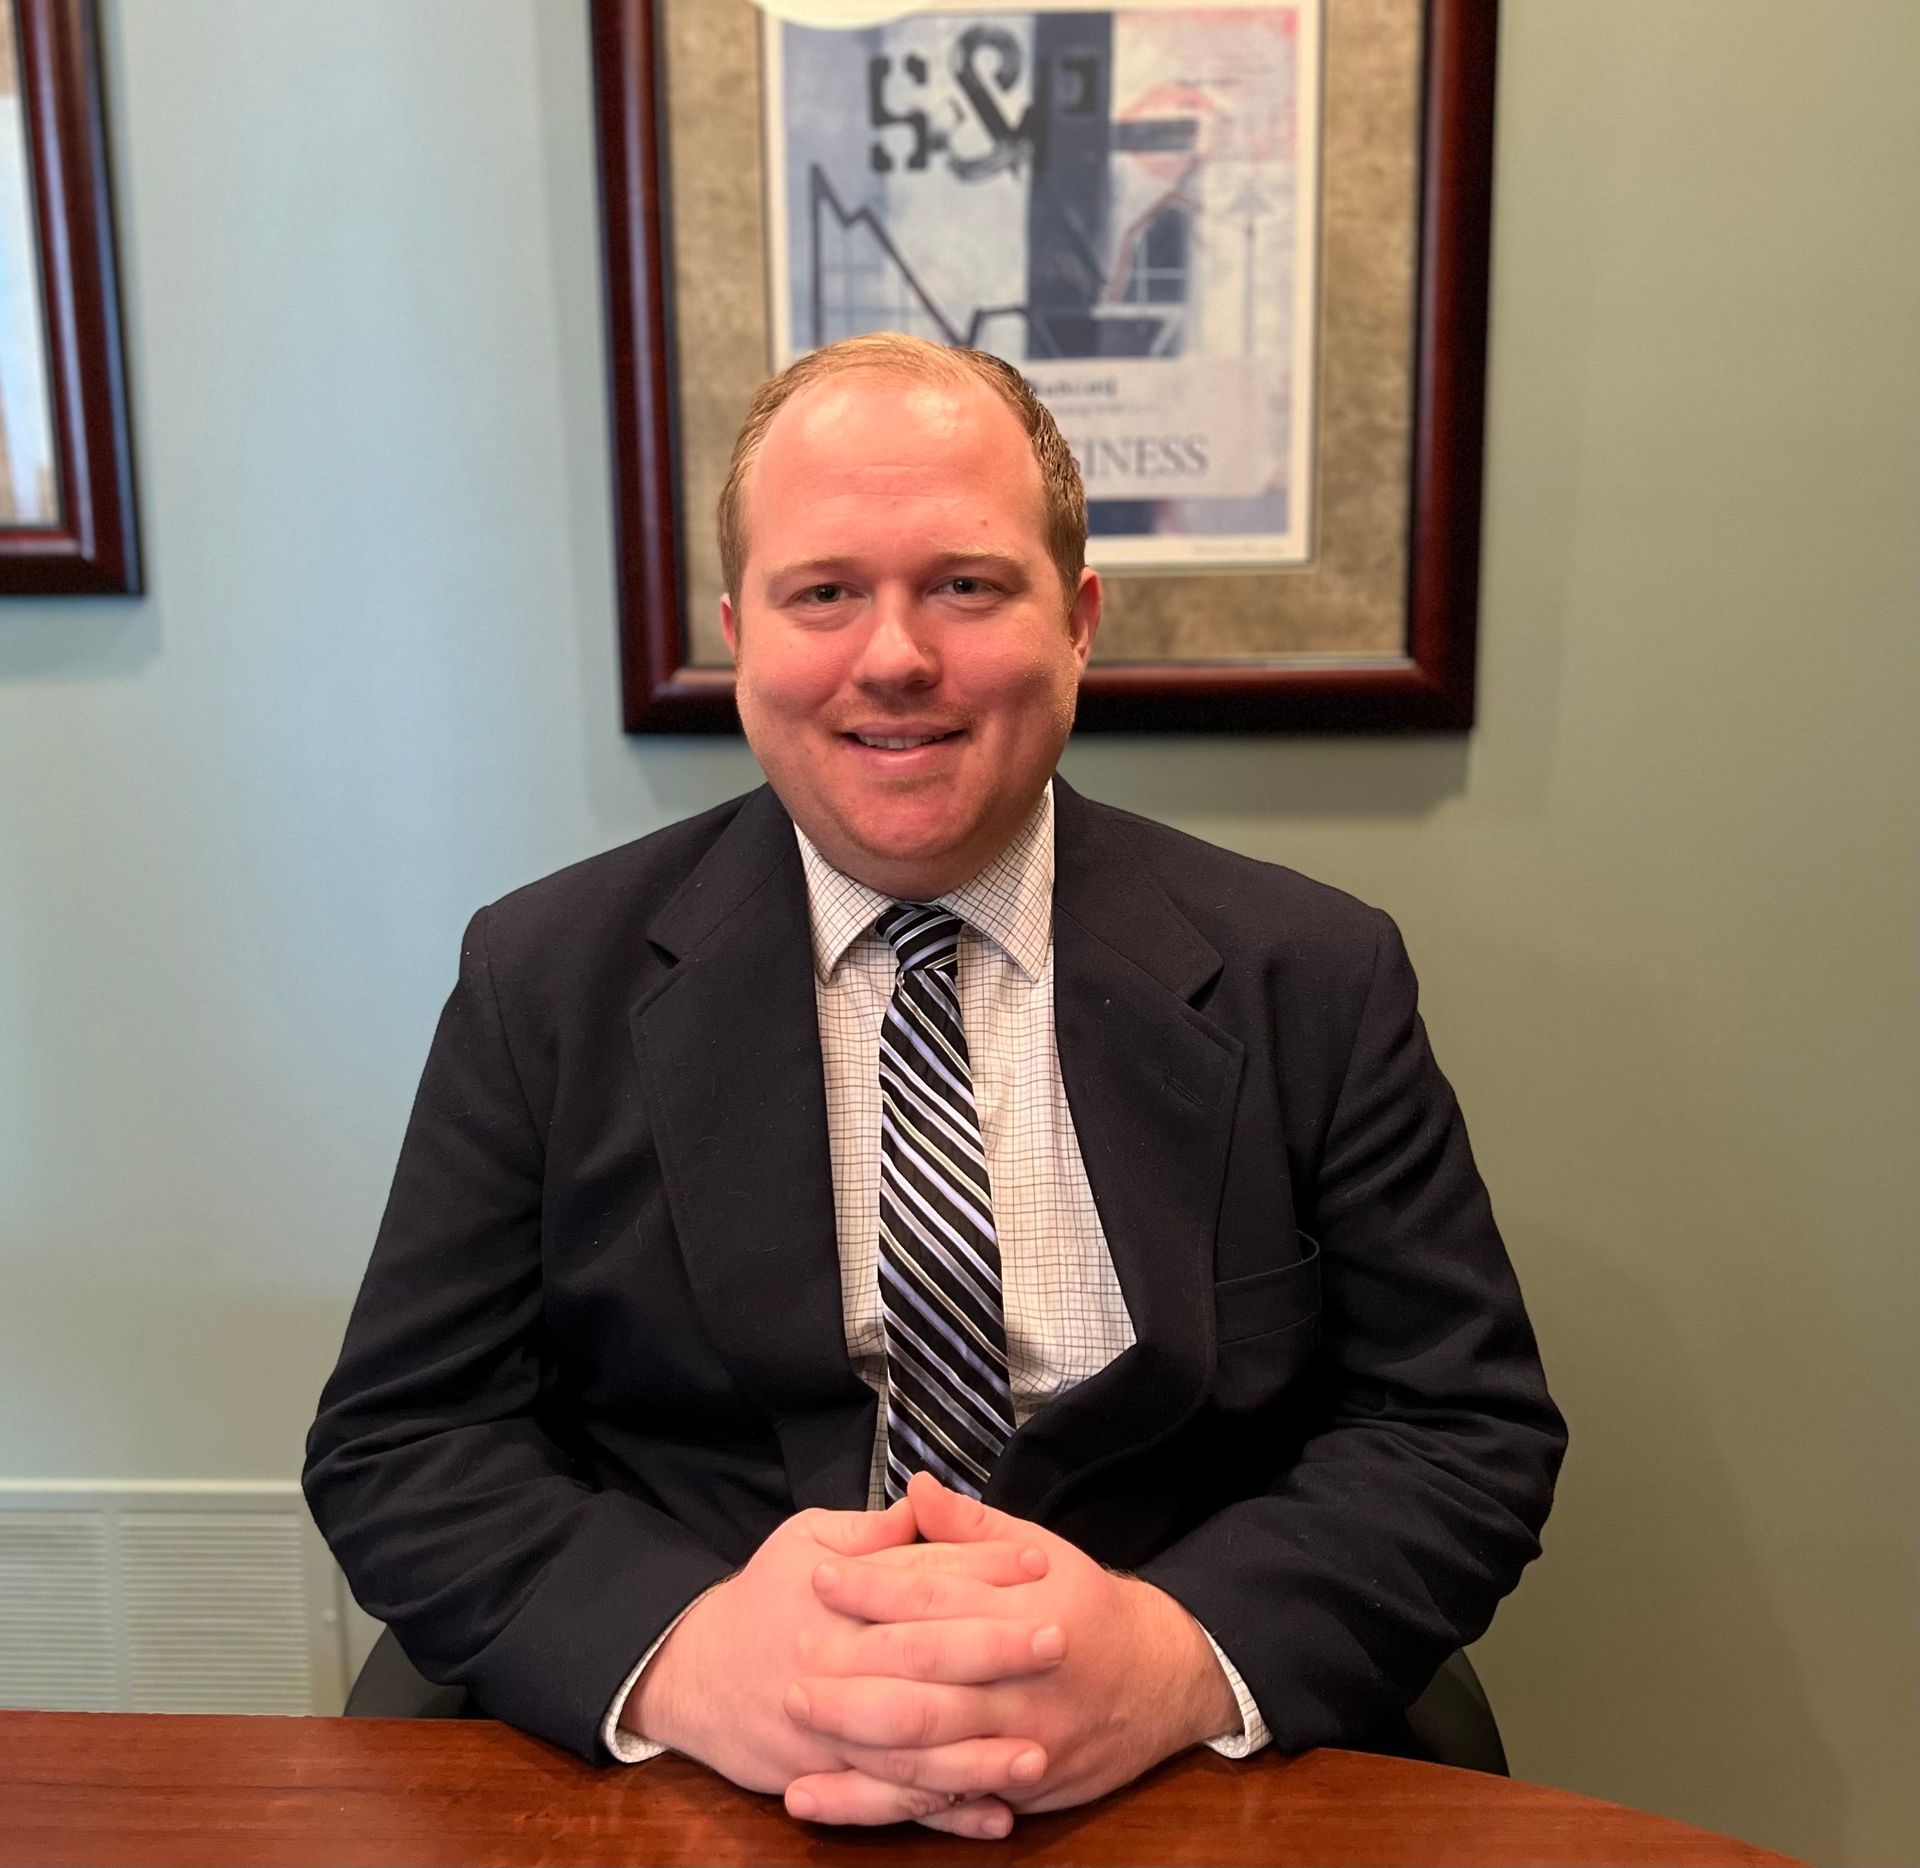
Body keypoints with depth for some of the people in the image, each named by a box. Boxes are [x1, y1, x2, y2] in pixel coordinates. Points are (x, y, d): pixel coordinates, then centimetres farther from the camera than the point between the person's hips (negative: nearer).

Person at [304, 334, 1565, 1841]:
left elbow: (1470, 1430, -1)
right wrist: (685, 1654, -20)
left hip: (1182, 1801, 2)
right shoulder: (547, 980, 1)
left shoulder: (1311, 981, 0)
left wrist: (1176, 1658, -20)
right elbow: (397, 1441, -1)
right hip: (687, 1799, 0)